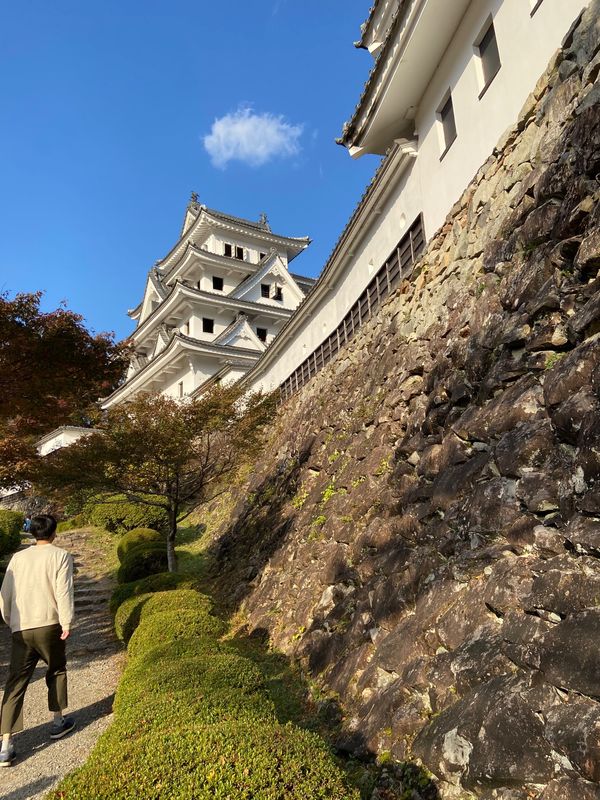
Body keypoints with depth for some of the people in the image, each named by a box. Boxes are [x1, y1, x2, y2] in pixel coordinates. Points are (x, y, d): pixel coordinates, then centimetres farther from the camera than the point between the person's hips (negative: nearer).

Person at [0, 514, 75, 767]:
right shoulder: (60, 556, -7)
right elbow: (63, 592, -15)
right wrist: (67, 623, -9)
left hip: (20, 630, 3)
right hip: (48, 625, -3)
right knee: (56, 671, 20)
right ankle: (58, 723, 32)